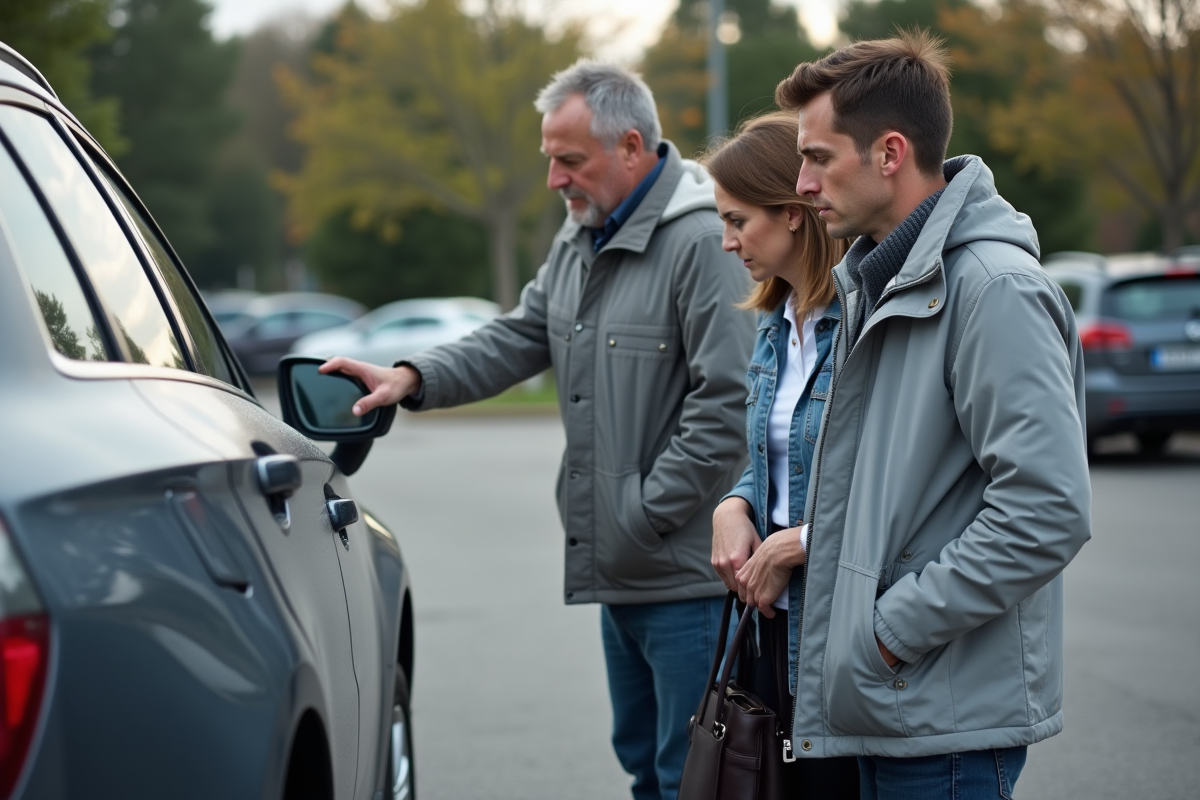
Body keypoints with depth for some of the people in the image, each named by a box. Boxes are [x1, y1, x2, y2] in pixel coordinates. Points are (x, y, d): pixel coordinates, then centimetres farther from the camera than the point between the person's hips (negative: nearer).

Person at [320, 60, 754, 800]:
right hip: (621, 571, 9)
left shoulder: (701, 241, -16)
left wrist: (645, 517, -17)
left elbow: (725, 406, -20)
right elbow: (518, 340, 15)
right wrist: (414, 378, -1)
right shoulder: (579, 239, 14)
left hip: (687, 573, -9)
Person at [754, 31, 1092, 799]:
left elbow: (1048, 511, -24)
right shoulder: (874, 279, 13)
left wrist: (896, 626, -19)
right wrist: (800, 544, 8)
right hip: (885, 704, 9)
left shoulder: (995, 289, -17)